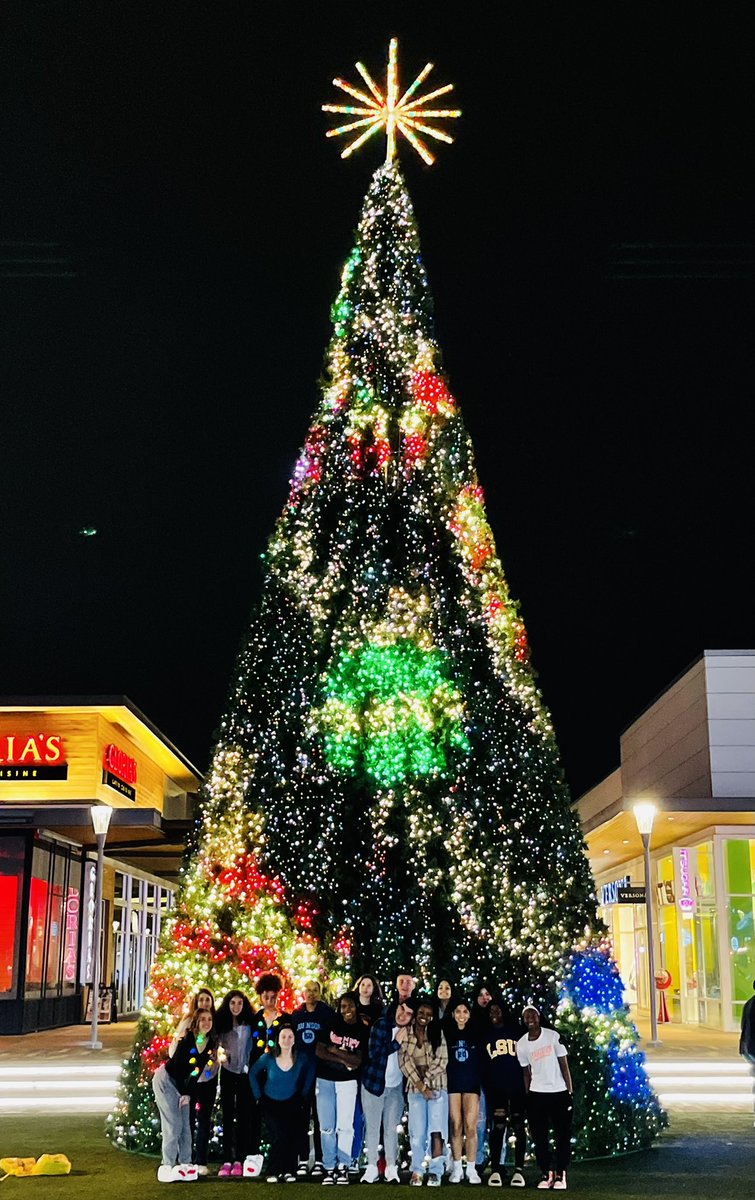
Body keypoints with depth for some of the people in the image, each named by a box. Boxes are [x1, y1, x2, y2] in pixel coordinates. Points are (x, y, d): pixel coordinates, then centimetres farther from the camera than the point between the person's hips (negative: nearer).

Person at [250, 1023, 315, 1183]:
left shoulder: (302, 1059, -13)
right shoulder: (268, 1058, -13)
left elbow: (310, 1071, 6)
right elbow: (253, 1074, 3)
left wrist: (303, 1096, 5)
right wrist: (258, 1096, 1)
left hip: (291, 1103, 1)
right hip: (270, 1103, -1)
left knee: (293, 1135, -20)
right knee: (279, 1134, -21)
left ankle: (289, 1171, -5)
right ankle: (274, 1171, -6)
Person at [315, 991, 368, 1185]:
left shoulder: (363, 1031, -1)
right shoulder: (331, 1024, 3)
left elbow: (358, 1060, -7)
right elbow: (319, 1051, -4)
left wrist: (335, 1050, -9)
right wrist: (344, 1061, -11)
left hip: (347, 1082, -1)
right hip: (324, 1080, 1)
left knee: (344, 1126, -5)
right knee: (326, 1127, 2)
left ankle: (343, 1167, 4)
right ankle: (329, 1168, 8)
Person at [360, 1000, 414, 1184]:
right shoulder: (381, 1024, -12)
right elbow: (373, 1053, -20)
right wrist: (397, 1042, -20)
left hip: (396, 1086, 3)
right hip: (374, 1083, -3)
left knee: (391, 1127, 3)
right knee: (372, 1126, 1)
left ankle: (391, 1168, 8)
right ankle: (372, 1168, 8)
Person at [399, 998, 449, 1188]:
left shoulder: (437, 1033, 3)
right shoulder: (405, 1034, 2)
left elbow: (442, 1060, -4)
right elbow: (404, 1061, -4)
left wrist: (426, 1079, -10)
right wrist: (420, 1085, -10)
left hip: (437, 1086, -1)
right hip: (415, 1088, 1)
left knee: (437, 1131, -9)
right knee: (417, 1132, -2)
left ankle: (435, 1172, -6)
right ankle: (417, 1171, 6)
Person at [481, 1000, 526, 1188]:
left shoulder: (516, 1030, 6)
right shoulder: (486, 1035, 12)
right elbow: (482, 1064, 11)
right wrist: (486, 1087, 4)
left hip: (517, 1086, -1)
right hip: (496, 1087, 1)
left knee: (518, 1127, 2)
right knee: (497, 1127, -7)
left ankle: (519, 1170, 4)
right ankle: (495, 1170, -7)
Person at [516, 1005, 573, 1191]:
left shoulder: (553, 1036, -6)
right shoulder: (521, 1044, 2)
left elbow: (564, 1066, -3)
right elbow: (527, 1073, 9)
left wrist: (570, 1092, -7)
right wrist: (527, 1099, 6)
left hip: (559, 1093, -2)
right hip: (536, 1095, 2)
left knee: (563, 1135, 0)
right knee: (539, 1136, 2)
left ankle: (560, 1175, 9)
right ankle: (546, 1174, 12)